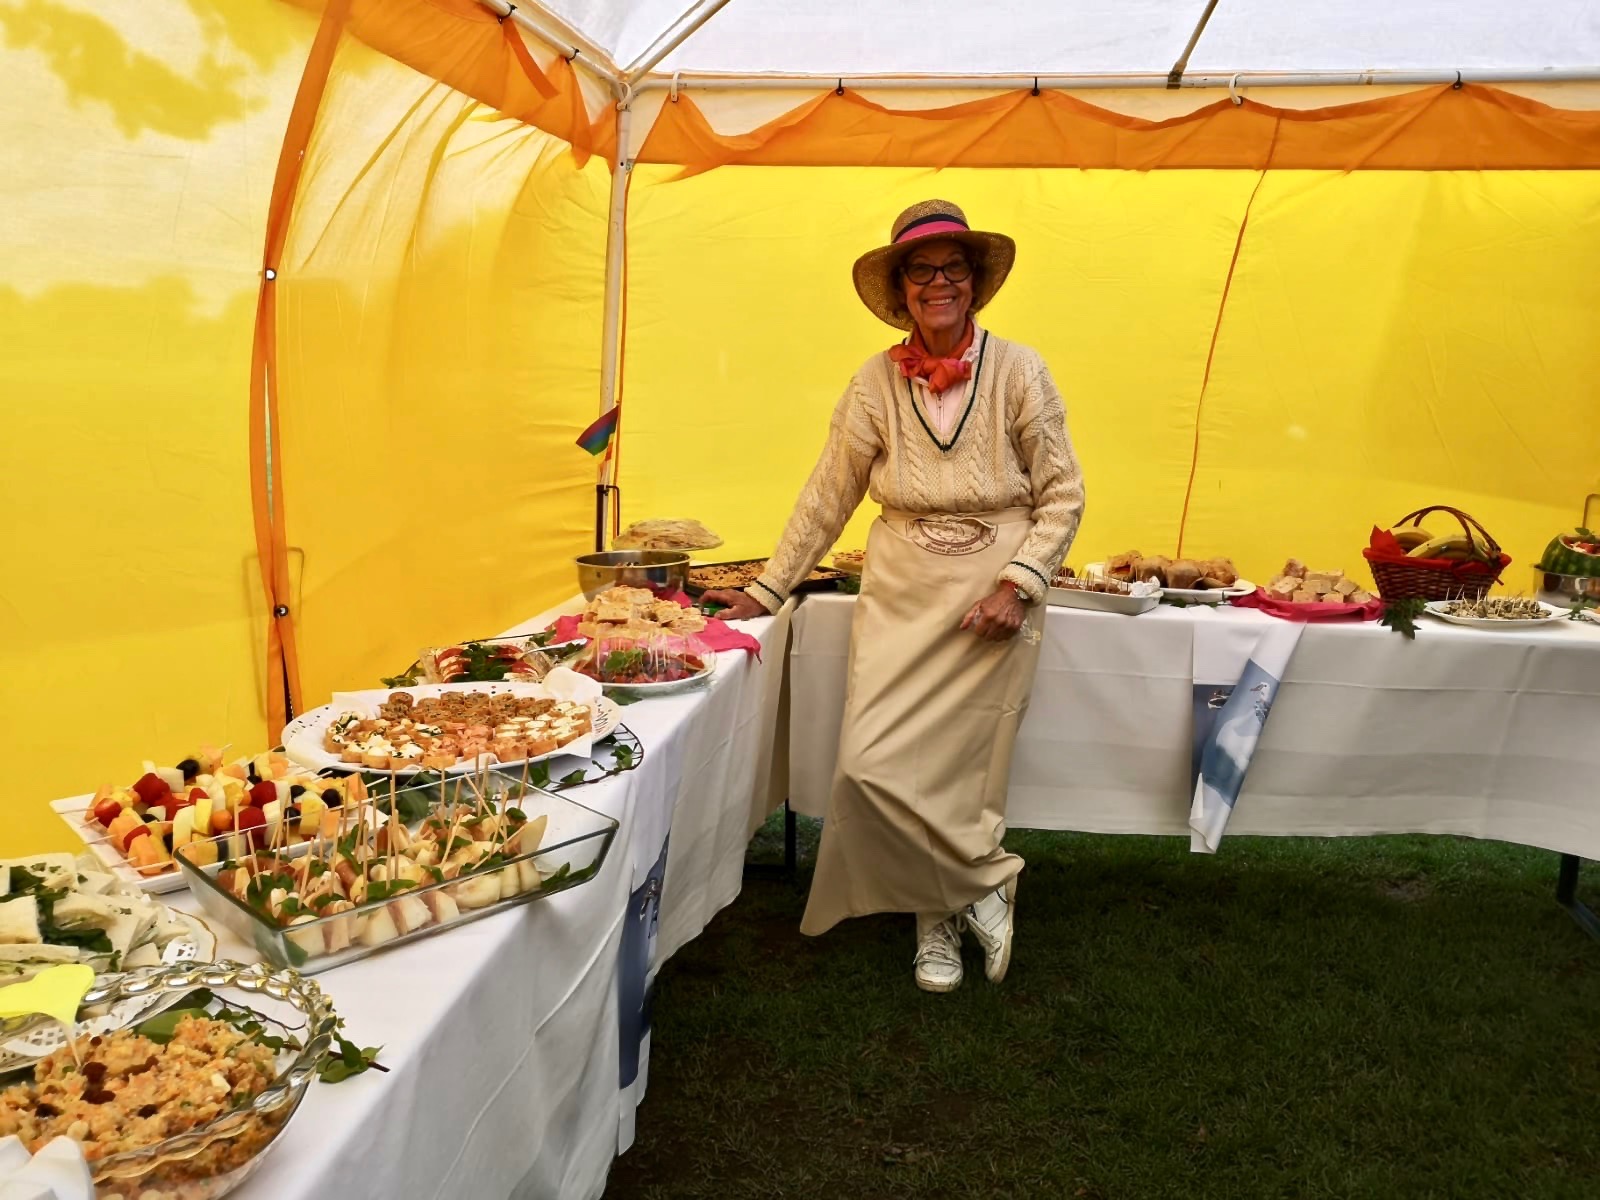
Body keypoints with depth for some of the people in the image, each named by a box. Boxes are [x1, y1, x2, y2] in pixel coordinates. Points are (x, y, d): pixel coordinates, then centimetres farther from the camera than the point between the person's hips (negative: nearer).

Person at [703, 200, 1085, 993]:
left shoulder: (1018, 372, -1)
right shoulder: (877, 383, 3)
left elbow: (1062, 495, 1)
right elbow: (826, 499, 7)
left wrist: (1018, 582, -11)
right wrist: (766, 591, 6)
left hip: (992, 602, -2)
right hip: (900, 599, 2)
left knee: (960, 770, -3)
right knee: (871, 767, -8)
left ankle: (942, 915, 23)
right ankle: (984, 885, 14)